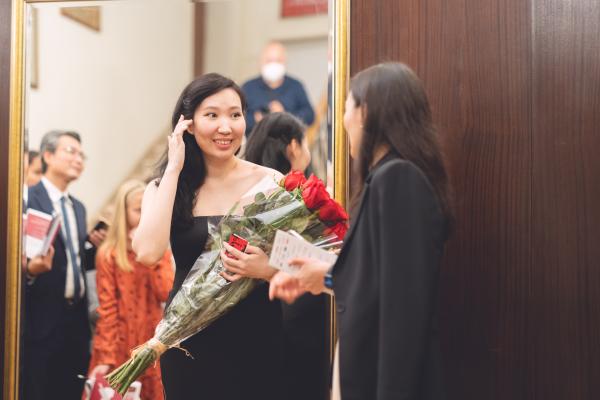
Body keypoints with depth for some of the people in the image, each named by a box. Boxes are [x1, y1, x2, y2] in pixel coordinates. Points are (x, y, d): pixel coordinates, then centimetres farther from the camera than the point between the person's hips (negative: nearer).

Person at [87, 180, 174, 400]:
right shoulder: (108, 254, -7)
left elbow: (167, 294, -8)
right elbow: (107, 309, -9)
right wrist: (106, 357, -14)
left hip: (151, 342, 3)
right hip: (118, 343, -3)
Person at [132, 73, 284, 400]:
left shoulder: (270, 183, -4)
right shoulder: (163, 188, 0)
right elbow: (148, 253, -18)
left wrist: (267, 269, -25)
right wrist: (174, 168, -13)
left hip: (255, 341, -1)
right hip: (188, 343, 1)